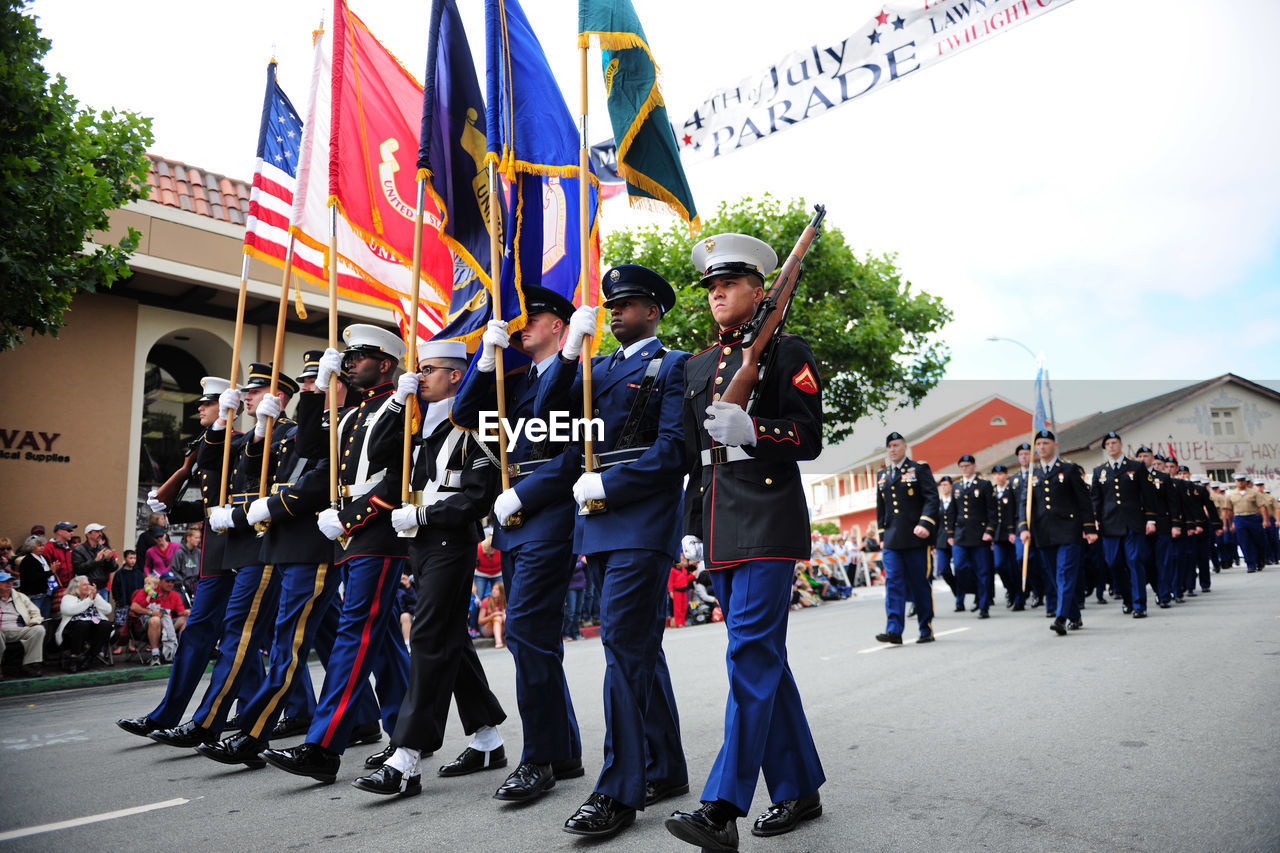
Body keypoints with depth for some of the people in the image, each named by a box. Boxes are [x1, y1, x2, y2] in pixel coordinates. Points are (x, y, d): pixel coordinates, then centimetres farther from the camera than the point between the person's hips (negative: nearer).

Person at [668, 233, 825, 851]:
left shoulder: (787, 352, 1)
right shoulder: (697, 366, 19)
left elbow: (810, 438, -7)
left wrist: (752, 429, -24)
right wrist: (691, 528, 17)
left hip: (768, 522, -7)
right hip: (720, 532, 7)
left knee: (751, 655, -12)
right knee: (763, 657, 12)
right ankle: (798, 789, 24)